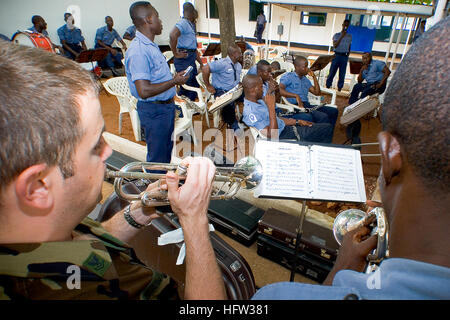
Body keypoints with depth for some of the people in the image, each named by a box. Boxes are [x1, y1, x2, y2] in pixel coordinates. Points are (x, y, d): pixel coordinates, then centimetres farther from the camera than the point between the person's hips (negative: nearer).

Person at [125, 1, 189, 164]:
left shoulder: (151, 45, 11)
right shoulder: (138, 51, -23)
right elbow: (144, 91, -29)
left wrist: (175, 78, 10)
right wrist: (174, 81, -21)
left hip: (167, 106, 10)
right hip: (154, 111, -10)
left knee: (167, 150, 24)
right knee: (157, 158, 5)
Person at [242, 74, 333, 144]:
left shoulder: (258, 101, 11)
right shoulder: (250, 112, -23)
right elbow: (272, 135, -29)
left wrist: (297, 121, 19)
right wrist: (271, 107, -29)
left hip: (288, 129, 10)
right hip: (282, 138, -10)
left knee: (327, 127, 9)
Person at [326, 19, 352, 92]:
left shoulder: (349, 36, 10)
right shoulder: (337, 35, 1)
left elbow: (349, 47, 18)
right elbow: (335, 46, -12)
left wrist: (348, 54, 7)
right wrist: (341, 37, -16)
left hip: (344, 56, 2)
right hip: (337, 55, -2)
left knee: (342, 74, 3)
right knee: (332, 72, -1)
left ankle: (339, 88, 11)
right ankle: (328, 86, 8)